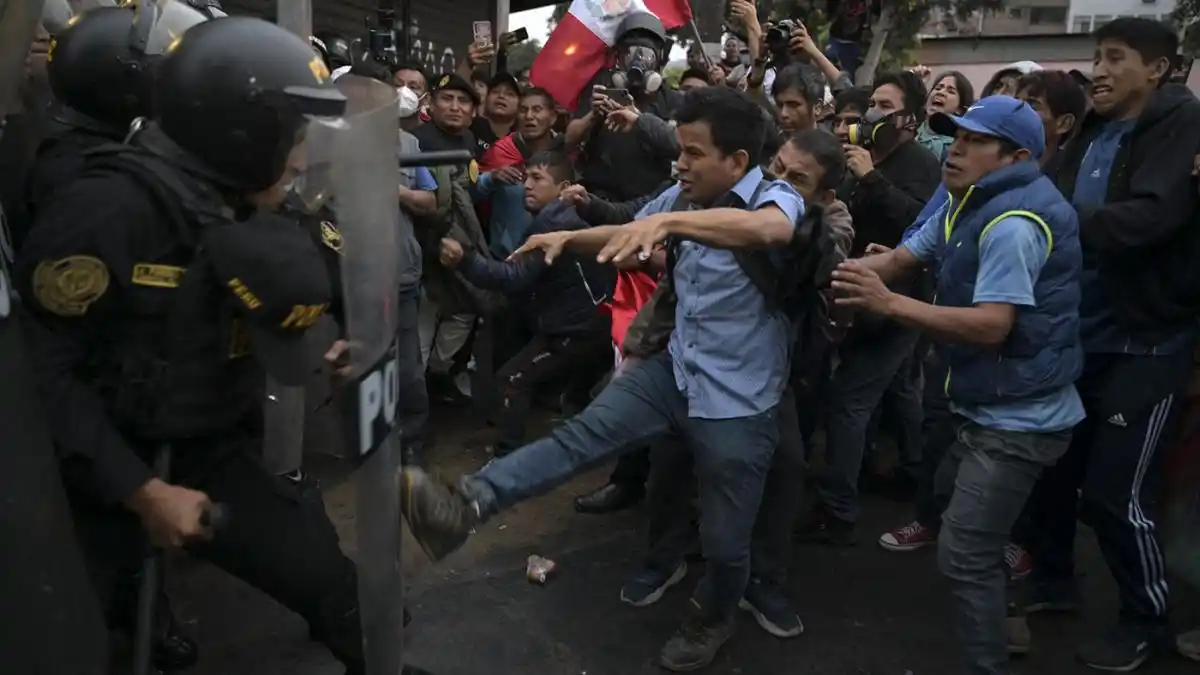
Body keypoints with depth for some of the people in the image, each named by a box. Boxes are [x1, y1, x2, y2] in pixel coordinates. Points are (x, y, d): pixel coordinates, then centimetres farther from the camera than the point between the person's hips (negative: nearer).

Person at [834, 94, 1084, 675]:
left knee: (964, 555, -11)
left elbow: (991, 326, -32)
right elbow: (902, 258, 3)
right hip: (986, 407, 11)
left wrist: (887, 303, -38)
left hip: (1018, 419, -11)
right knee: (951, 500, 28)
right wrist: (849, 270, -18)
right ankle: (997, 617, 49)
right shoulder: (968, 206, 9)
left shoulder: (1012, 222, -25)